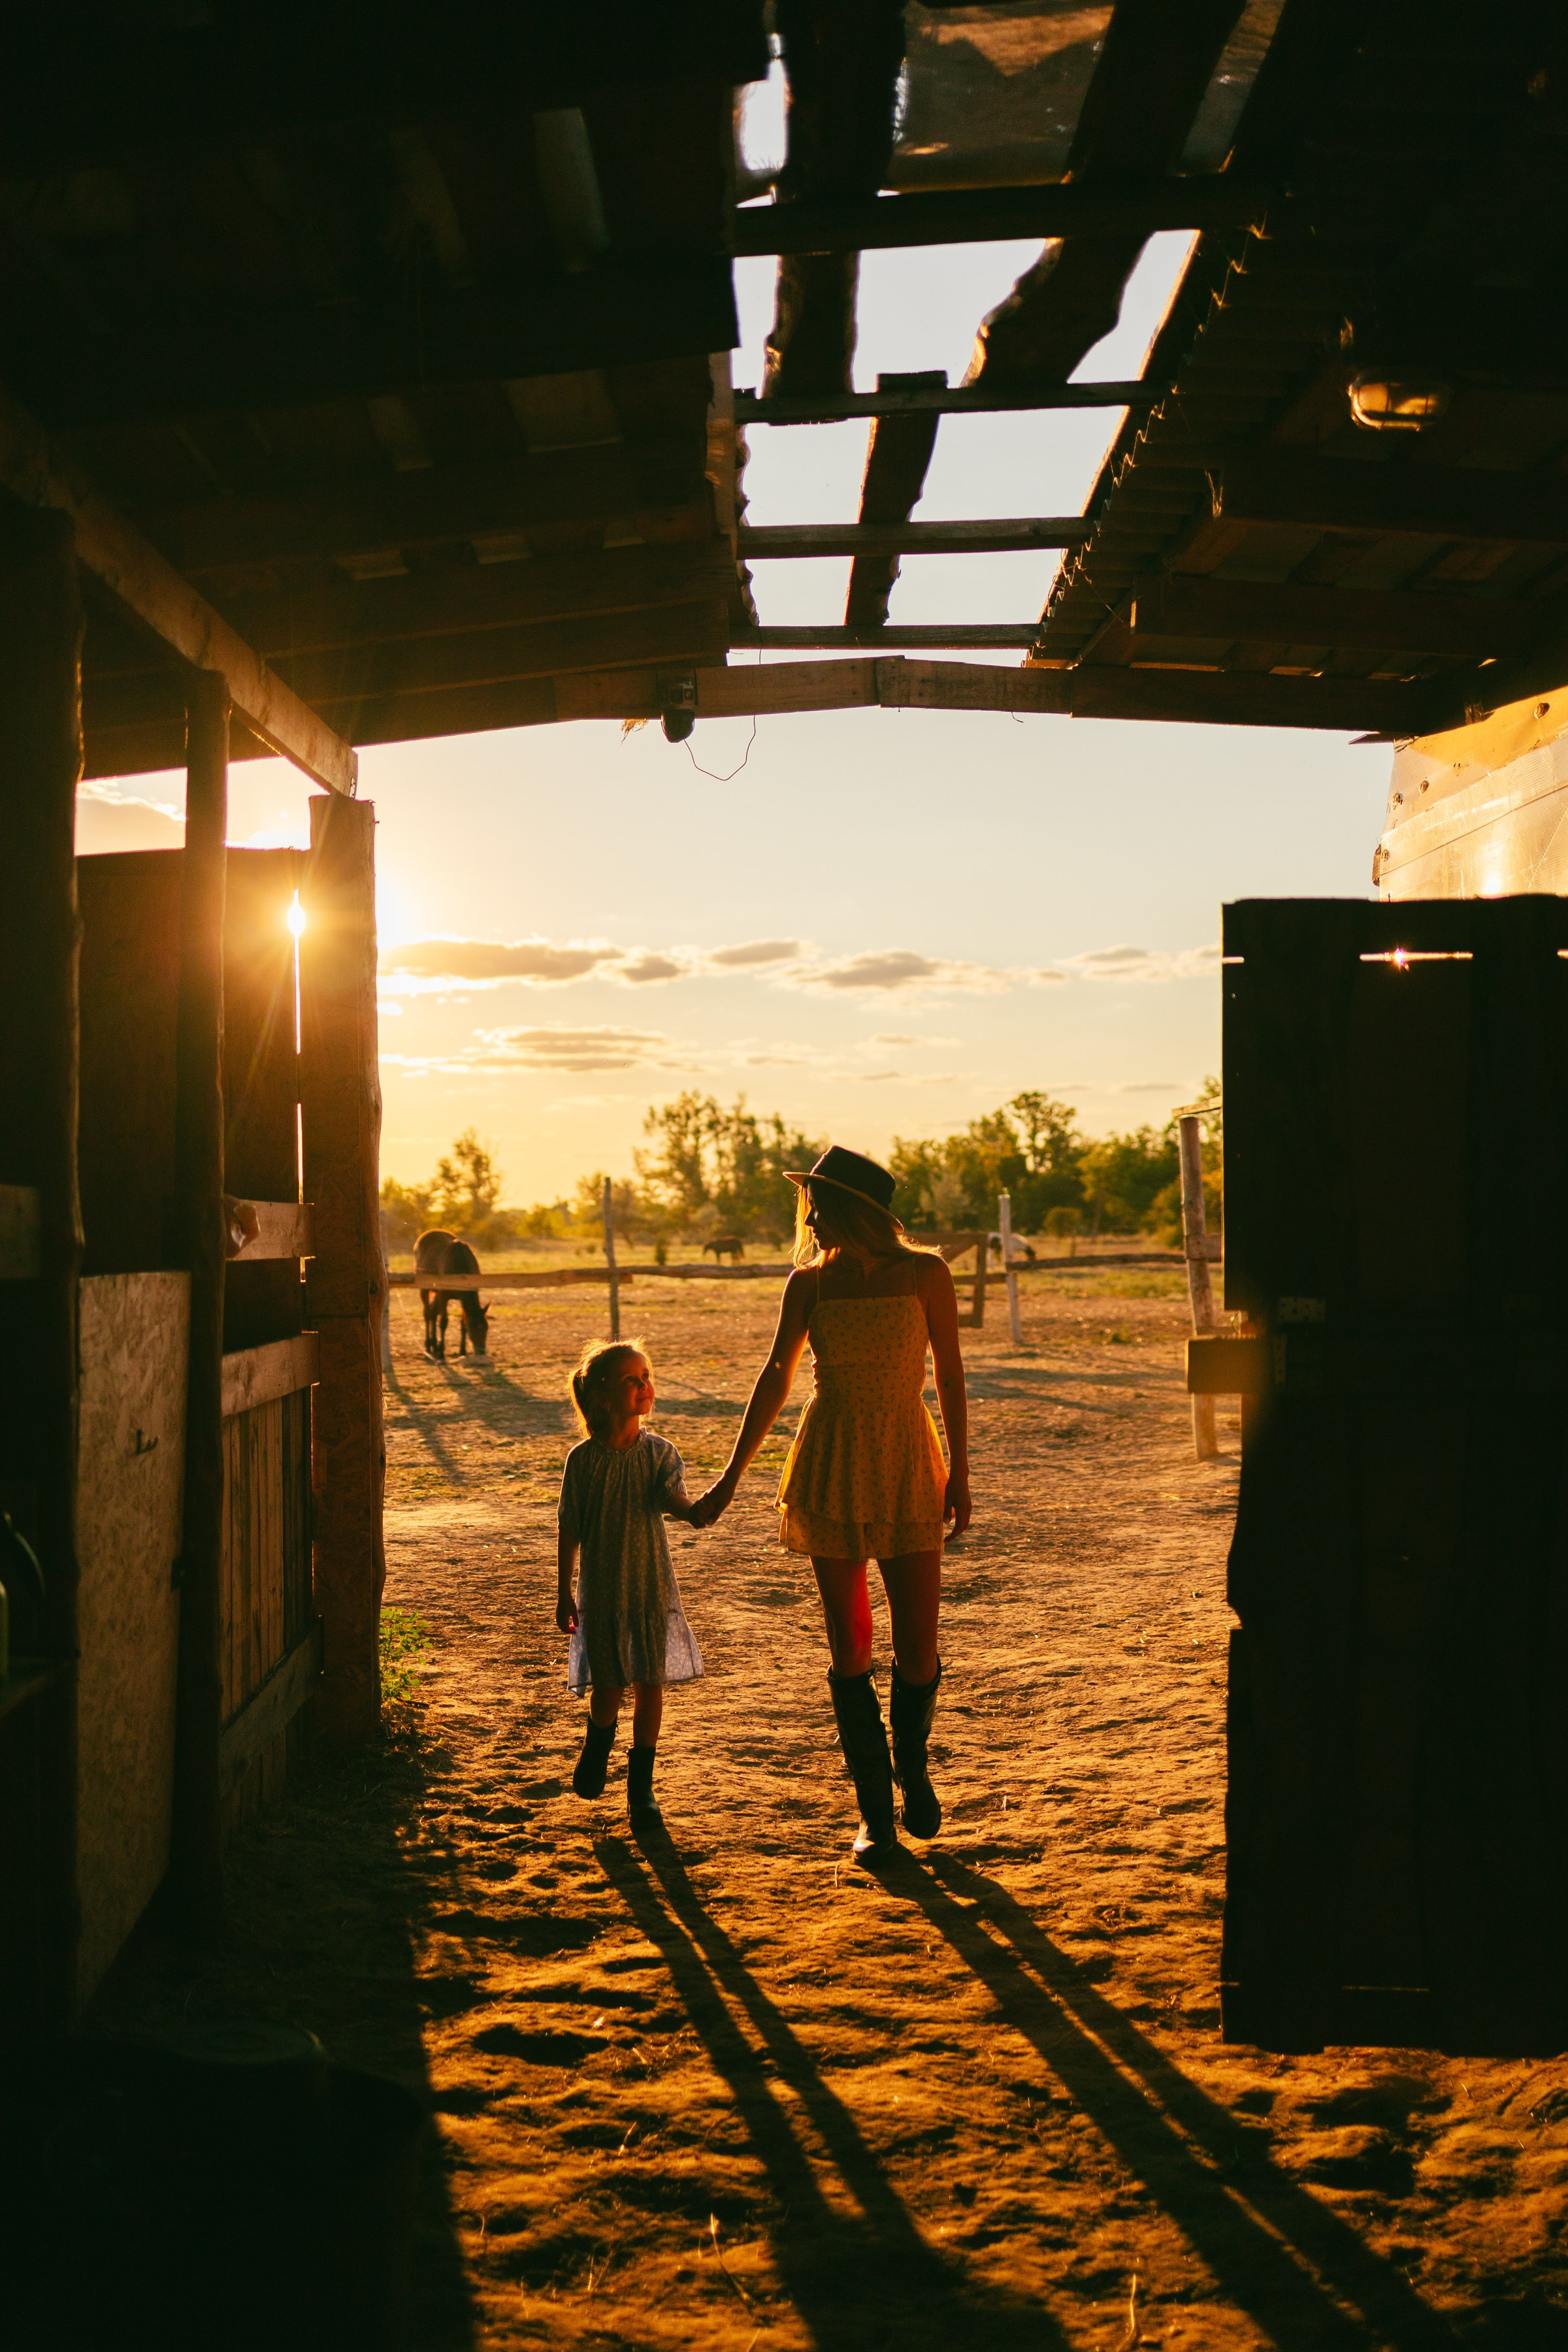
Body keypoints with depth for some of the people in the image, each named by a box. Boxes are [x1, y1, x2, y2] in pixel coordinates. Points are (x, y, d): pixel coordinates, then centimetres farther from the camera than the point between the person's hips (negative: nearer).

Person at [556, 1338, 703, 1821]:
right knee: (607, 1685, 4)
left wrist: (697, 1508, -42)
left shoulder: (659, 1452, -3)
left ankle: (641, 1784, 16)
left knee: (650, 1682, 2)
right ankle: (598, 1748, 37)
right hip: (601, 1589, -1)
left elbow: (673, 1499, -19)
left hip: (651, 1586, 1)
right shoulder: (583, 1459, -6)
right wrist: (564, 1594, 3)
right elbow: (569, 1529, 0)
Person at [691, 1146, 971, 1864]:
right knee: (849, 1647, 3)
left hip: (909, 1467, -1)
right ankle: (874, 1810, 16)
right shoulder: (809, 1282, 0)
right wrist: (731, 1477, 7)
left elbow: (951, 1375, 0)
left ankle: (912, 1767, 30)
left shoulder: (925, 1273, -5)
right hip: (832, 1470, 1)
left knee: (918, 1649, -1)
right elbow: (775, 1379, 6)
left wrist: (960, 1472, -1)